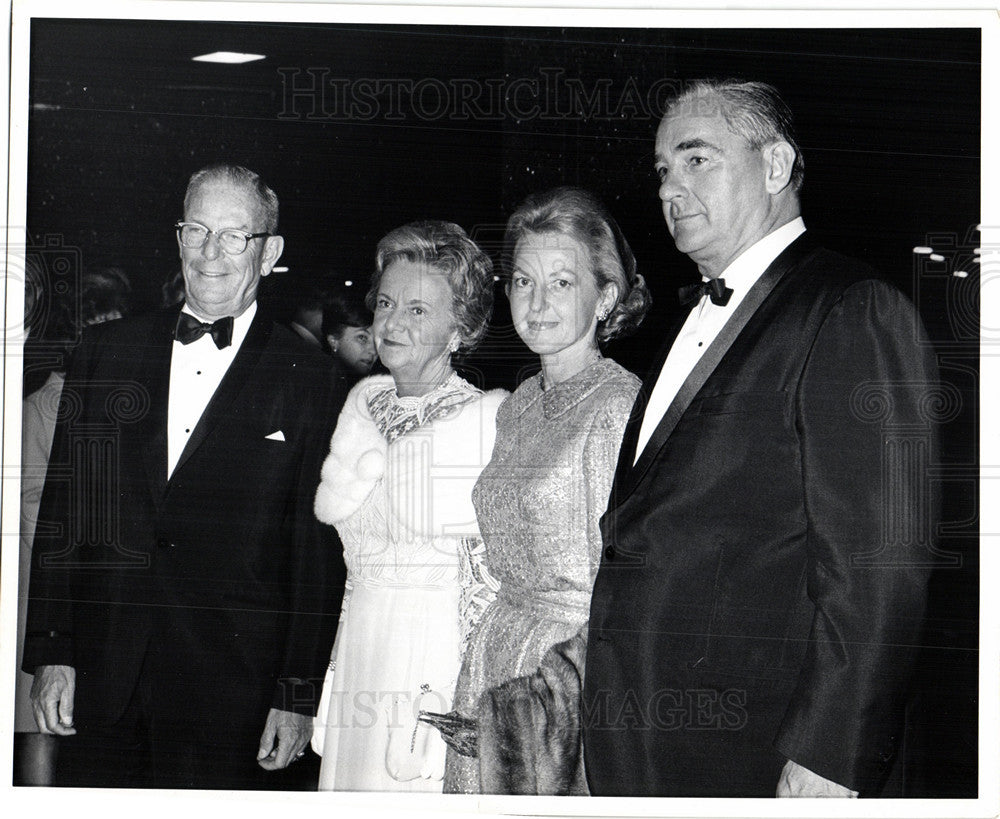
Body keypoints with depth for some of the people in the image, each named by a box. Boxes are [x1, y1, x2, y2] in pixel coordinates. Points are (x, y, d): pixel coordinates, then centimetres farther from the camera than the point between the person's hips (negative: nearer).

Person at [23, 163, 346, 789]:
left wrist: (299, 696, -6)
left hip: (233, 691, -3)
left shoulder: (305, 378, 0)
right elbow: (62, 509, 9)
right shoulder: (107, 351, 10)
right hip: (100, 682, 3)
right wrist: (51, 654, 3)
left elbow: (320, 551, -1)